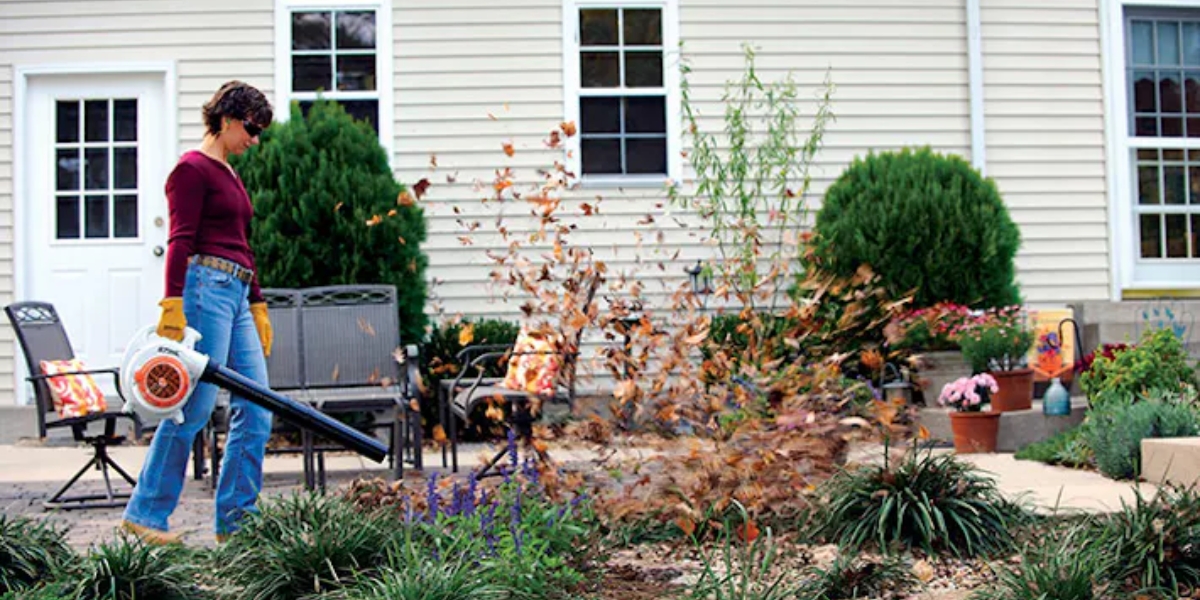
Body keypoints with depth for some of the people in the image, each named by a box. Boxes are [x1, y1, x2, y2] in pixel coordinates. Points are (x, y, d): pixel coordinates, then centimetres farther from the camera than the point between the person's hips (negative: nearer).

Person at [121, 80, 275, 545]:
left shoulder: (229, 175, 23)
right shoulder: (192, 169, -4)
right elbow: (179, 242, -13)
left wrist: (257, 305, 24)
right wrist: (173, 306, -21)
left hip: (236, 296, 9)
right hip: (205, 287, -9)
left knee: (256, 411, 4)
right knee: (194, 407, -8)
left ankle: (236, 520, 9)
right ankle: (145, 514, 3)